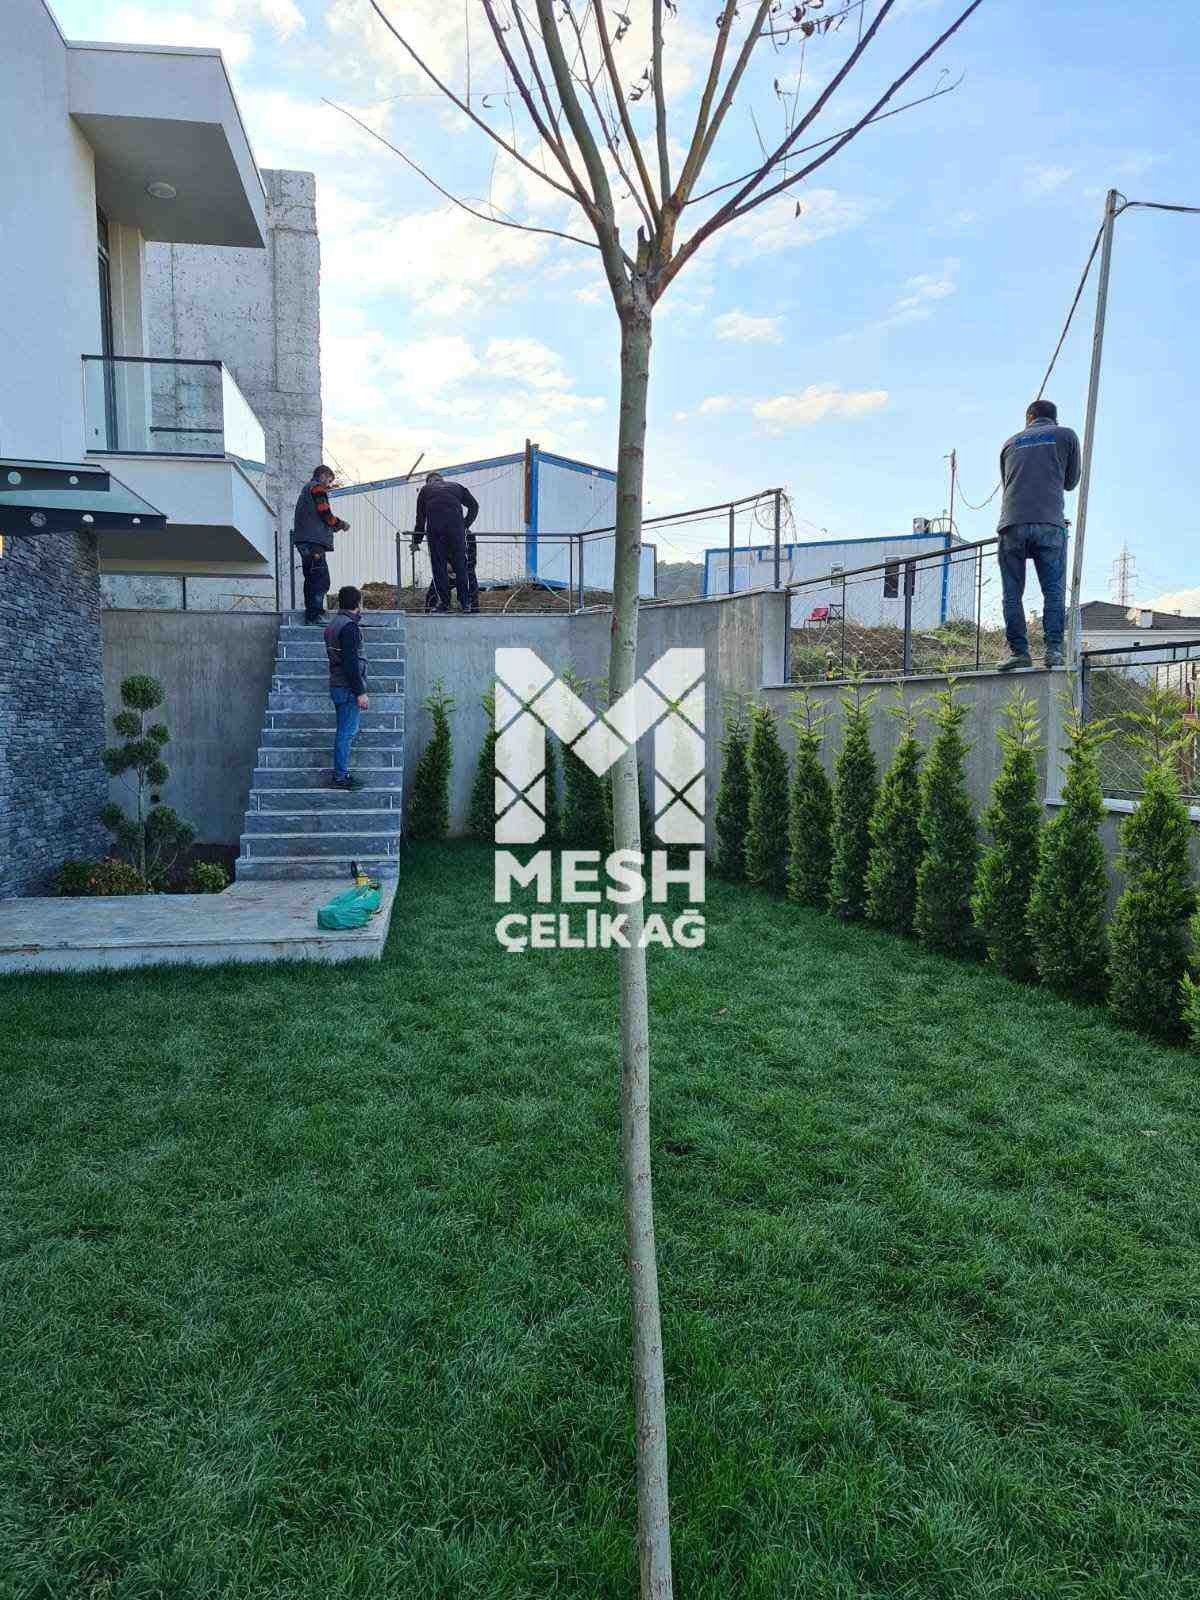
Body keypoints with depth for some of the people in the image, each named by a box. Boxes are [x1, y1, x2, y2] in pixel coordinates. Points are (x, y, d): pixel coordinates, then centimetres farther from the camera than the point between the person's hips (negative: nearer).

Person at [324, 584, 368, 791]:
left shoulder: (332, 625, 15)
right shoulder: (349, 627, -16)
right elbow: (351, 663, -21)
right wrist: (360, 692, -19)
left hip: (337, 686, 10)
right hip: (348, 688, -10)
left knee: (344, 731, 15)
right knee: (347, 732, -5)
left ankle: (340, 774, 20)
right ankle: (341, 777, -2)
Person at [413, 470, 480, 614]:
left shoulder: (425, 490, 27)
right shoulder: (456, 487, 28)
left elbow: (420, 518, 26)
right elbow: (474, 505, 17)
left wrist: (416, 541, 31)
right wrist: (465, 525, 19)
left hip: (435, 528, 0)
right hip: (456, 526, 1)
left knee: (438, 566, 5)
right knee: (460, 564, 5)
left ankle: (443, 602, 5)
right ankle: (465, 603, 6)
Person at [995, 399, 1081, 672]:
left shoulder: (1011, 442, 22)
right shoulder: (1065, 435, 16)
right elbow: (1071, 481, 25)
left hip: (1011, 524, 1)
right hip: (1050, 524, -1)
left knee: (1012, 594, 2)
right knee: (1053, 591, 0)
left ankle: (1018, 650, -3)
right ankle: (1054, 649, -9)